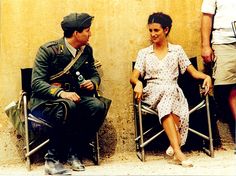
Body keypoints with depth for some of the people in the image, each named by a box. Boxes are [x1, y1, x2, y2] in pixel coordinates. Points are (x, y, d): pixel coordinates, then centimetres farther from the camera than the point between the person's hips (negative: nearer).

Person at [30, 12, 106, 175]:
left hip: (74, 97, 5)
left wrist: (93, 83, -8)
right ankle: (52, 159, -25)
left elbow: (95, 74, 18)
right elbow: (36, 83, -18)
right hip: (45, 102, -5)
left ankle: (74, 152, -10)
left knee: (98, 106, -24)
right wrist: (61, 93, -34)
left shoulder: (87, 50, 5)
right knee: (68, 107, -38)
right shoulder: (48, 50, -13)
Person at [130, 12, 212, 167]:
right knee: (168, 90, -37)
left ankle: (174, 146, -36)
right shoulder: (143, 53, 17)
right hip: (152, 93, -1)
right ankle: (177, 150, -44)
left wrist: (206, 76, -11)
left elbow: (194, 72, 11)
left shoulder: (177, 50, 17)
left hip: (174, 91, 1)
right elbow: (133, 77, 5)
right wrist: (138, 83, -20)